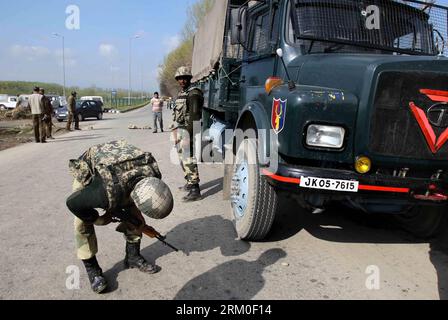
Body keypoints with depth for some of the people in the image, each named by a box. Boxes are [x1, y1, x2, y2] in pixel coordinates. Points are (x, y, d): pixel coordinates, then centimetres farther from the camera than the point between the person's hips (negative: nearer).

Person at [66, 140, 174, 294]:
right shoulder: (110, 193, -47)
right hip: (87, 171, -4)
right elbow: (72, 203, -31)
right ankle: (92, 269, 3)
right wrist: (98, 219, -15)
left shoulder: (153, 174, -31)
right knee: (83, 223, -15)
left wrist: (115, 209, -7)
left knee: (134, 214, 1)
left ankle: (133, 257, 19)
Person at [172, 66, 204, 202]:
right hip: (179, 130, 10)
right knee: (183, 158, 18)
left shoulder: (193, 93, -13)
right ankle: (190, 183, 31)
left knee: (189, 159, -12)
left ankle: (195, 190, -11)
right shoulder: (182, 93, 18)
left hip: (187, 131, -10)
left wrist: (189, 135, -23)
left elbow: (194, 115, -20)